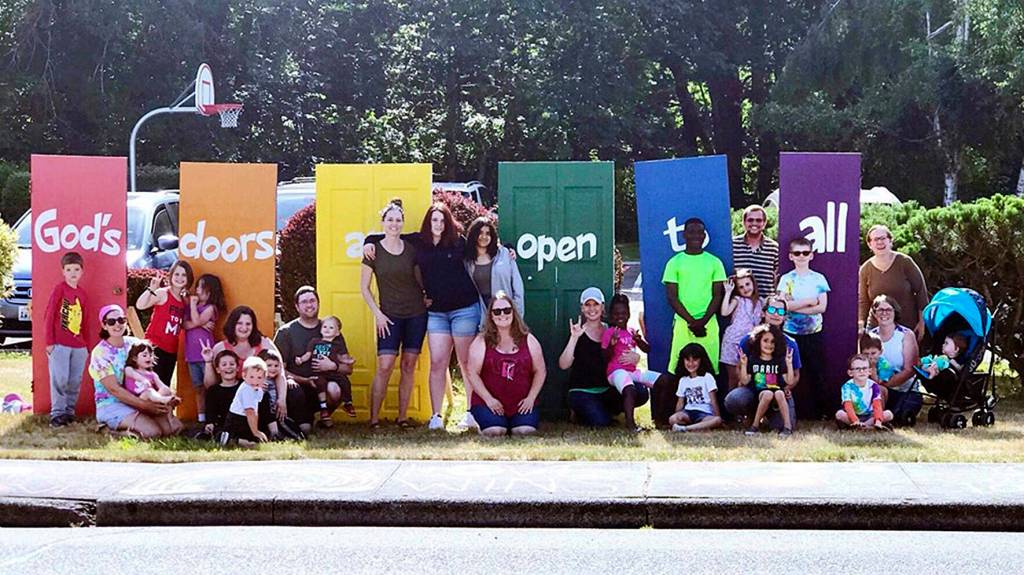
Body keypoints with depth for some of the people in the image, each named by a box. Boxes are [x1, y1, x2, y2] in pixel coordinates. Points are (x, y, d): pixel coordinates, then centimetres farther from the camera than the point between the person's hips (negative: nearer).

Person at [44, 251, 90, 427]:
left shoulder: (82, 294, 12)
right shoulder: (59, 289, -4)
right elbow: (49, 316, -5)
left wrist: (85, 344, 14)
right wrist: (49, 342, -8)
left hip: (79, 346, 5)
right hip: (59, 345, -5)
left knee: (75, 381, 7)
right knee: (60, 380, -8)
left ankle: (69, 411, 18)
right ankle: (57, 413, -2)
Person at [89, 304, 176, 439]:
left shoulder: (133, 344, 5)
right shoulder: (100, 353, -12)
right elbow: (114, 389, -18)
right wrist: (145, 405, -24)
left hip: (137, 401, 6)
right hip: (111, 406, -6)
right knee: (153, 431, -26)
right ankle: (111, 429, -2)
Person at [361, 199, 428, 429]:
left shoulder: (412, 248, 4)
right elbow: (364, 287, 2)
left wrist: (427, 296, 2)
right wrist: (377, 313, -5)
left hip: (416, 314, 3)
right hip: (389, 316, -3)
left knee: (409, 366, 3)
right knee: (384, 366, -12)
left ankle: (403, 417, 10)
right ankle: (374, 418, -7)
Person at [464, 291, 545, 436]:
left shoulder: (528, 340, 9)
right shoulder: (481, 342, 3)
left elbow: (540, 371, 9)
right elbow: (473, 373, -2)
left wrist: (531, 398, -4)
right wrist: (488, 399, -11)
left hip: (521, 405, 2)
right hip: (490, 403, -2)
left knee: (525, 430, -24)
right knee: (494, 431, -28)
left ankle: (516, 423, 11)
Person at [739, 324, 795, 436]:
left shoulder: (779, 361, 12)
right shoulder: (752, 360, 9)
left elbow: (789, 381, 2)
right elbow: (745, 381, 1)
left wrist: (789, 364, -7)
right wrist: (743, 364, -10)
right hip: (759, 395, -1)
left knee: (779, 393, -35)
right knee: (768, 394, -36)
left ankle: (787, 427, -32)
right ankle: (755, 425, -25)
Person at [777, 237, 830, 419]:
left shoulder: (818, 279, 4)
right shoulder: (786, 279, 3)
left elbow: (822, 307, -6)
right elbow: (785, 304, -9)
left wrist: (796, 306, -12)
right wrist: (809, 302, -10)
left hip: (815, 331, 0)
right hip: (792, 332, 0)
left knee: (818, 372, 0)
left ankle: (824, 410, 4)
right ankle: (799, 411, 6)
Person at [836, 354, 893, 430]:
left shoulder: (873, 386, -5)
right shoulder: (847, 386, -12)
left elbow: (877, 405, -17)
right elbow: (848, 407, -24)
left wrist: (878, 421, -35)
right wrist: (856, 421, -42)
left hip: (869, 416, 3)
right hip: (852, 417, -3)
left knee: (888, 414, -21)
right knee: (839, 414, -32)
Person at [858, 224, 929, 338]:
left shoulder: (905, 262, -5)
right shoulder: (865, 269, 2)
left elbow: (921, 290, -1)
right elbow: (863, 300, 5)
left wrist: (922, 322, -3)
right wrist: (861, 324, -9)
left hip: (909, 326, -2)